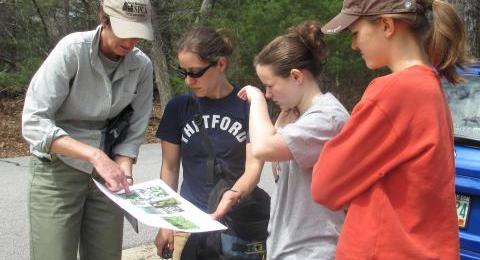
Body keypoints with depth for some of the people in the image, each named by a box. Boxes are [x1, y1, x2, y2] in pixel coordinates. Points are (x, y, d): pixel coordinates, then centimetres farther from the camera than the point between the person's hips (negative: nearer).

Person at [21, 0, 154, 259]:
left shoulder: (142, 66, -6)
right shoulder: (72, 50, -17)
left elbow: (134, 132, -1)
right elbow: (33, 122, -23)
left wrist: (121, 173, -17)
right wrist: (94, 155, -32)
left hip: (105, 171, 4)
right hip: (57, 169, -3)